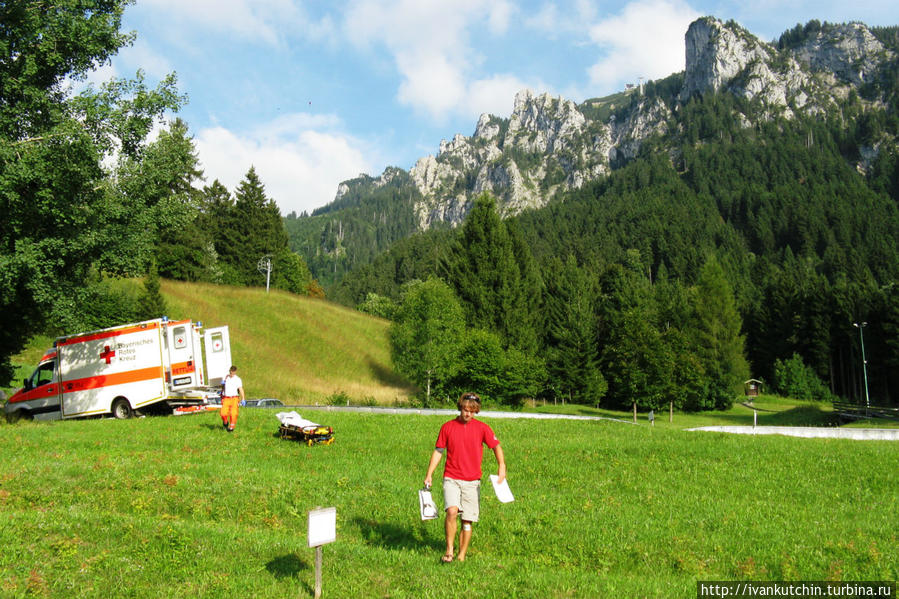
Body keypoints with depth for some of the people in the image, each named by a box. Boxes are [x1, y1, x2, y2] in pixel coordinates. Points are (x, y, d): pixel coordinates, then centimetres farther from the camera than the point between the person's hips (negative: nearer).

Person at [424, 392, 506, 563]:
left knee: (467, 520, 3)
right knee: (452, 511, -22)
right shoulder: (447, 427, 2)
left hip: (472, 481, 1)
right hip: (451, 478, -1)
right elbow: (438, 451, 8)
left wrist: (501, 465, -15)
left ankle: (461, 556, 17)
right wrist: (429, 474, 4)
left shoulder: (482, 428, 2)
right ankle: (449, 550, -8)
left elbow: (496, 446, 3)